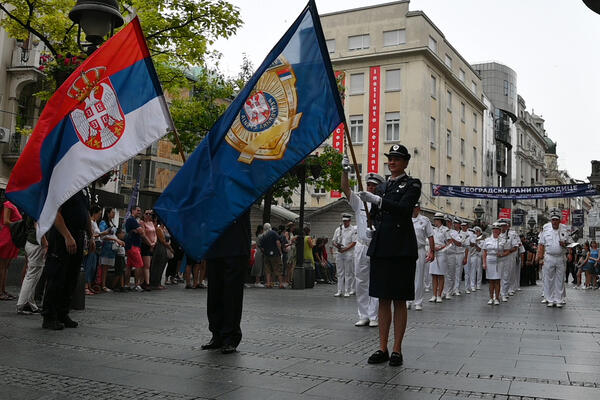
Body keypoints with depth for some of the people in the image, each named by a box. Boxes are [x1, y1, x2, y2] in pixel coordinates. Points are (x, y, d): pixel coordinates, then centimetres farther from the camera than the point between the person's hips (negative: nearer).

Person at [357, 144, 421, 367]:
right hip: (380, 246, 6)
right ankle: (382, 349, 13)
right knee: (383, 299, 7)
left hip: (401, 248, -5)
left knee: (399, 300, 0)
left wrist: (376, 200, -24)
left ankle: (397, 350, 7)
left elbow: (403, 208, -17)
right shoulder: (382, 186, 19)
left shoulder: (412, 185, 1)